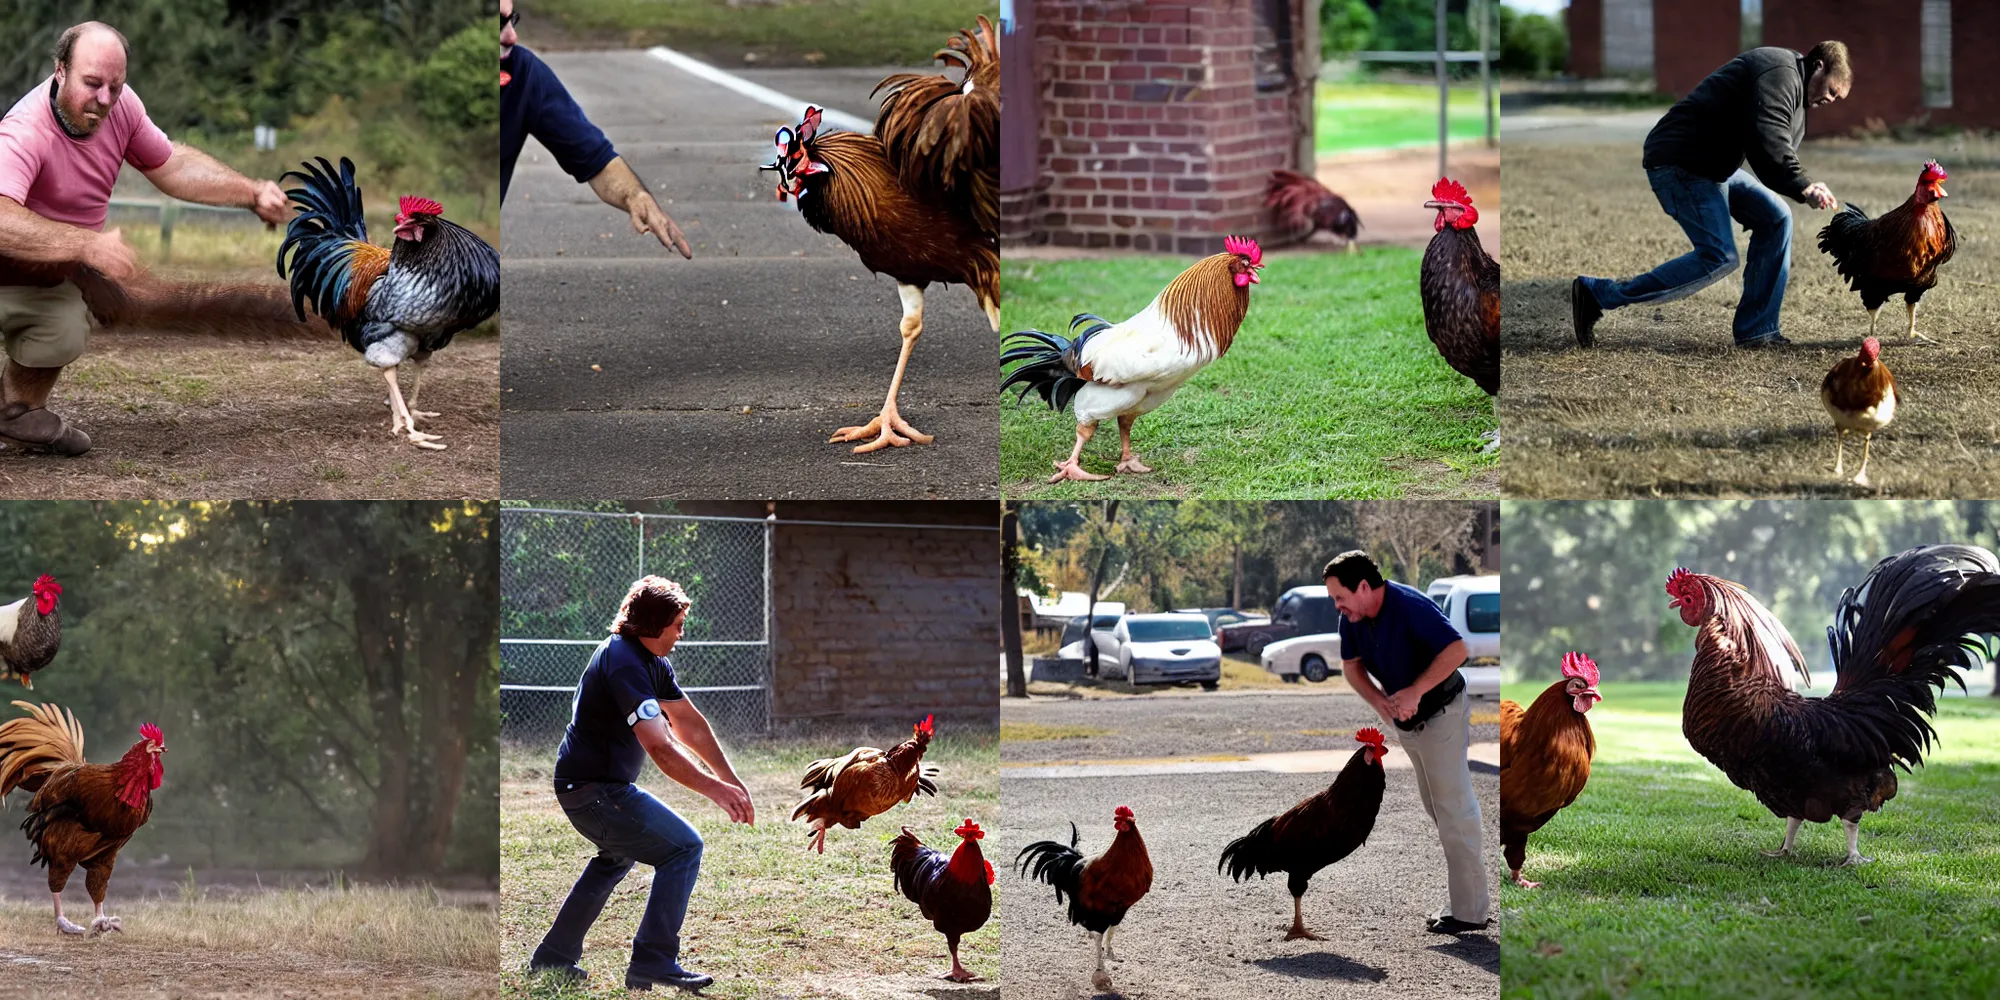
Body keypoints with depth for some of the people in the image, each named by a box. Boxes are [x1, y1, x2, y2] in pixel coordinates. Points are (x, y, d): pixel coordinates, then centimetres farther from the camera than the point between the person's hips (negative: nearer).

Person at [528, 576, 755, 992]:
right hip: (596, 791, -11)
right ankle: (653, 962, -18)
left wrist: (732, 782, 7)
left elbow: (689, 725, 13)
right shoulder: (625, 664, -23)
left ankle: (554, 958, 37)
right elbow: (660, 748, -31)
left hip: (580, 783, 11)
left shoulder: (652, 662, 10)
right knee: (684, 848, -14)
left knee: (618, 855, 34)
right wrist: (714, 789, -33)